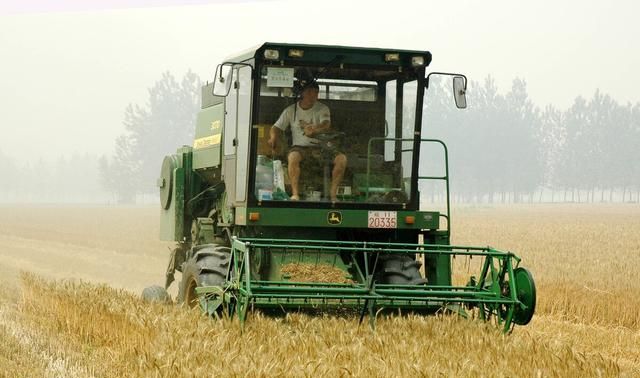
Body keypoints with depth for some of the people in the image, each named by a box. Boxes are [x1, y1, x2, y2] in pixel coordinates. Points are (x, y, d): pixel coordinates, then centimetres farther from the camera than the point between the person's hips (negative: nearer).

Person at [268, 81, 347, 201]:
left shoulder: (322, 109, 4)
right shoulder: (291, 110, 7)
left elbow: (326, 125, -16)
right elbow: (277, 127, 8)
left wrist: (315, 129, -40)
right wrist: (273, 137, -17)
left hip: (319, 147, 1)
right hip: (299, 147, -1)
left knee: (342, 158, -25)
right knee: (293, 156, -38)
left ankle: (333, 193, -19)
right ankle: (295, 193, -37)